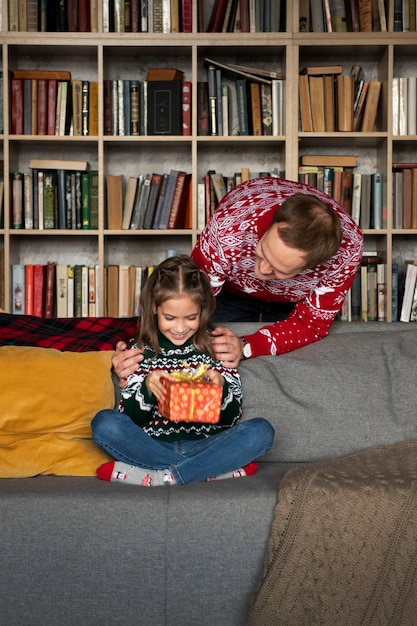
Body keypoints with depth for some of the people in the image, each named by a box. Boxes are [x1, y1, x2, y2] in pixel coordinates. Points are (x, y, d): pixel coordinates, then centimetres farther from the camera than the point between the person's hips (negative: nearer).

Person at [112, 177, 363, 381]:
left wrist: (246, 347, -44)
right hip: (233, 290, 0)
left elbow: (312, 323, -28)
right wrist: (142, 347, -49)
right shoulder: (229, 230, -42)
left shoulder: (347, 250, -40)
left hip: (294, 300, 1)